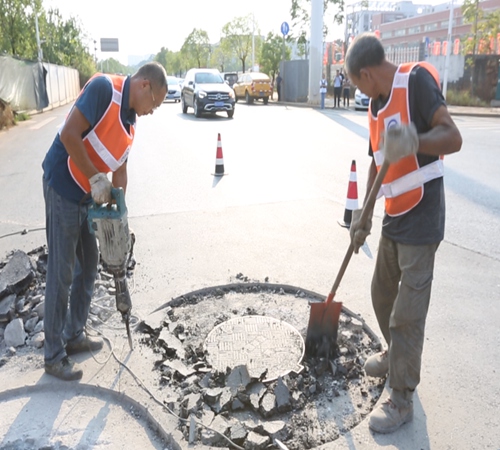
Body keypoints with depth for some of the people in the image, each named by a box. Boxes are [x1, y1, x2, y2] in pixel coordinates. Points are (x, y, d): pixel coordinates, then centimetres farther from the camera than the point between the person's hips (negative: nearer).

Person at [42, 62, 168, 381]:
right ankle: (54, 355, 12)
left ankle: (74, 335, 32)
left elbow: (120, 172, 13)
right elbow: (69, 135, -23)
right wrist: (96, 178, -19)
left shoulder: (130, 122, 9)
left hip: (88, 196, 9)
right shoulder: (105, 88, -16)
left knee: (88, 266, 15)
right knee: (62, 273, -2)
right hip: (62, 187, -9)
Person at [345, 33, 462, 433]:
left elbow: (453, 138, -22)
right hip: (394, 219, 9)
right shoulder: (376, 105, 11)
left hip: (421, 220, -8)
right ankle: (396, 356, 45)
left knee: (407, 314, -2)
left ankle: (402, 400, 15)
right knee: (383, 294, 20)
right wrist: (364, 216, 13)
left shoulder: (416, 80, -14)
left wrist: (413, 142, -41)